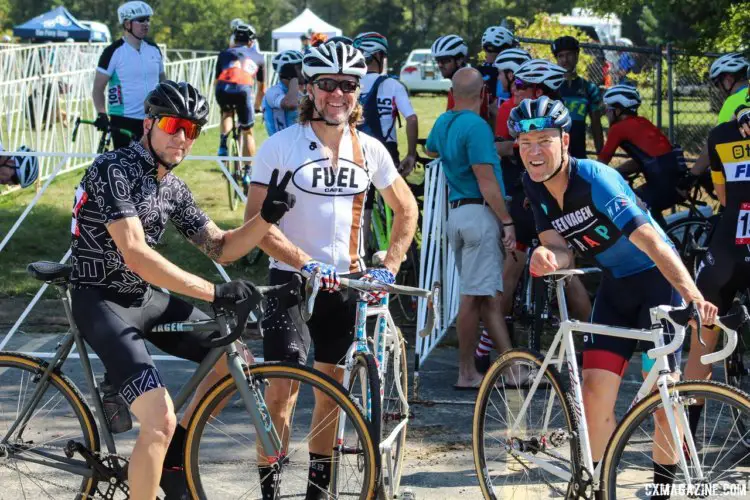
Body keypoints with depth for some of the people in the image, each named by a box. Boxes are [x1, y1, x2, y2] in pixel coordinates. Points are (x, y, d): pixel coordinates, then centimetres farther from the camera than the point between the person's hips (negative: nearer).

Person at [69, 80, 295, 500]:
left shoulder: (173, 187, 7)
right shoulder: (114, 170, -20)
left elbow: (221, 248, 11)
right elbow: (135, 255, -29)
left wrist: (267, 217, -8)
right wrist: (215, 292, -32)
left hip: (147, 297, 9)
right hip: (103, 302, -9)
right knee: (161, 419, -21)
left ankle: (173, 452, 22)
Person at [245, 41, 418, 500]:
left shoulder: (369, 150, 4)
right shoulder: (281, 146, -7)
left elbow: (407, 210, 13)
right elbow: (256, 220, -12)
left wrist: (389, 268, 0)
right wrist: (307, 264, -22)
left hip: (348, 283, 4)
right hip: (293, 279, -4)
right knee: (283, 387, -14)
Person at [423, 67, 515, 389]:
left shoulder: (443, 122, 13)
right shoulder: (476, 126, -14)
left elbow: (430, 150, 37)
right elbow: (486, 183, -18)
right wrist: (507, 222, -15)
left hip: (456, 213, 9)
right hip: (480, 213, -9)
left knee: (489, 295, 10)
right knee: (474, 296, -7)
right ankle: (467, 373, -5)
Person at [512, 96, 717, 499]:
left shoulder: (594, 179, -27)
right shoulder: (535, 186, -6)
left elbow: (651, 241, -34)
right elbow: (562, 249, -11)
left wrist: (691, 294, -47)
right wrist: (547, 258, -36)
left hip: (657, 279, -5)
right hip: (615, 284, 6)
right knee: (595, 390, -4)